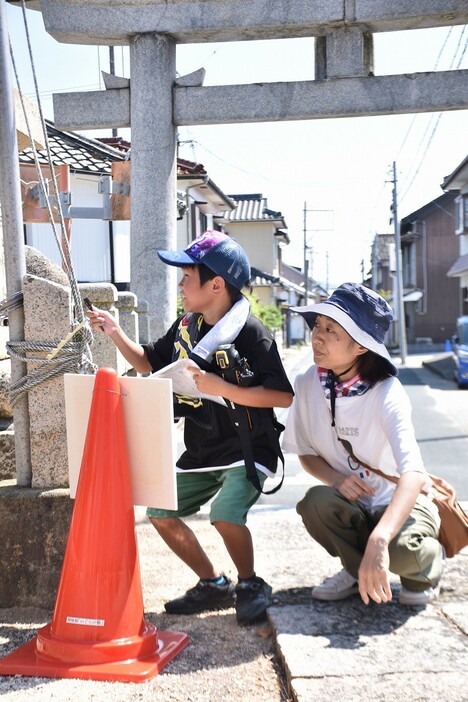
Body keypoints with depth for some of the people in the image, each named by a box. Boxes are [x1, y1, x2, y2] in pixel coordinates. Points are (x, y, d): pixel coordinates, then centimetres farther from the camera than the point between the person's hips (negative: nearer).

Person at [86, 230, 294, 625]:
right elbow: (150, 364, 17)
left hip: (248, 449, -8)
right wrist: (117, 335, 2)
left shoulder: (250, 333, -19)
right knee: (161, 513, 7)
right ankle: (214, 585, 22)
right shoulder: (185, 326, 2)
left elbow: (283, 396, -23)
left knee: (225, 514, -27)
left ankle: (251, 585, 3)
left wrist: (222, 389, -29)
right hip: (201, 452, 8)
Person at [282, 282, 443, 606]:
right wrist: (337, 479, -21)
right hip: (352, 503, 4)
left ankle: (428, 564, 5)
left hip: (402, 501, -3)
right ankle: (357, 570, 2)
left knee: (402, 550, -35)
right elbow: (306, 452, 1)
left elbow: (414, 475, -38)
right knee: (316, 502, -30)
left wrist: (378, 540, -53)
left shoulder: (386, 392, -26)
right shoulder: (308, 384, -13)